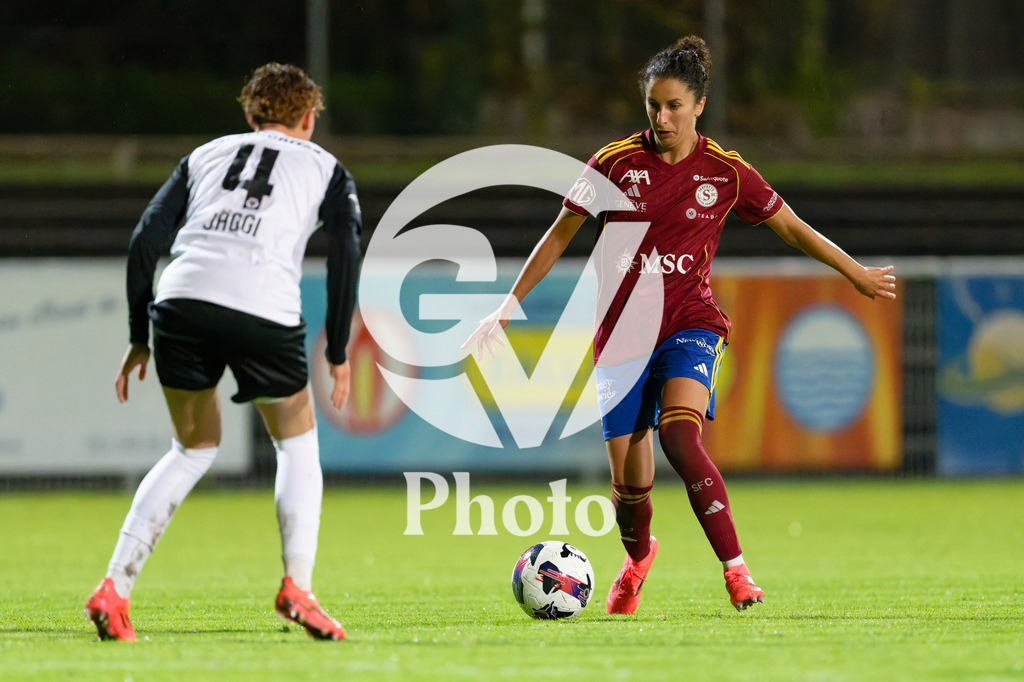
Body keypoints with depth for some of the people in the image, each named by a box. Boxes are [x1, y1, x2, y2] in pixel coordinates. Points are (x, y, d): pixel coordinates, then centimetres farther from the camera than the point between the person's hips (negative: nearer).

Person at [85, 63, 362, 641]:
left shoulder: (205, 155, 28)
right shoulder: (325, 168, 21)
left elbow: (146, 239, 17)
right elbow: (346, 255, 6)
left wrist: (139, 339, 20)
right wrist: (339, 355, 10)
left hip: (181, 301, 3)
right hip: (265, 311, -3)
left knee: (194, 449, 22)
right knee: (298, 444, 21)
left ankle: (115, 588, 9)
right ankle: (297, 587, 5)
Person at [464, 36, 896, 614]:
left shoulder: (725, 172, -1)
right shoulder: (616, 163, -2)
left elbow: (793, 228, 12)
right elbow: (560, 236, 7)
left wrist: (858, 275, 14)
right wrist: (509, 305, 5)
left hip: (690, 324, -1)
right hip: (623, 331, 1)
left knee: (679, 434, -31)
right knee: (630, 483, -1)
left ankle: (735, 567, -27)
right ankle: (639, 557, 34)